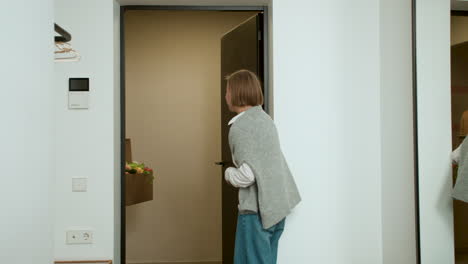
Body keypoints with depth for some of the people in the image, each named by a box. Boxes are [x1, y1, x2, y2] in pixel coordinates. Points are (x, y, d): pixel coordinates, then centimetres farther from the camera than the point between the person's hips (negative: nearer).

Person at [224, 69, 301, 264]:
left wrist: (229, 173, -2)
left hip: (258, 210, -8)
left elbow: (246, 175, -21)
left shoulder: (240, 127, -15)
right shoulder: (265, 118, 10)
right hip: (278, 207, 8)